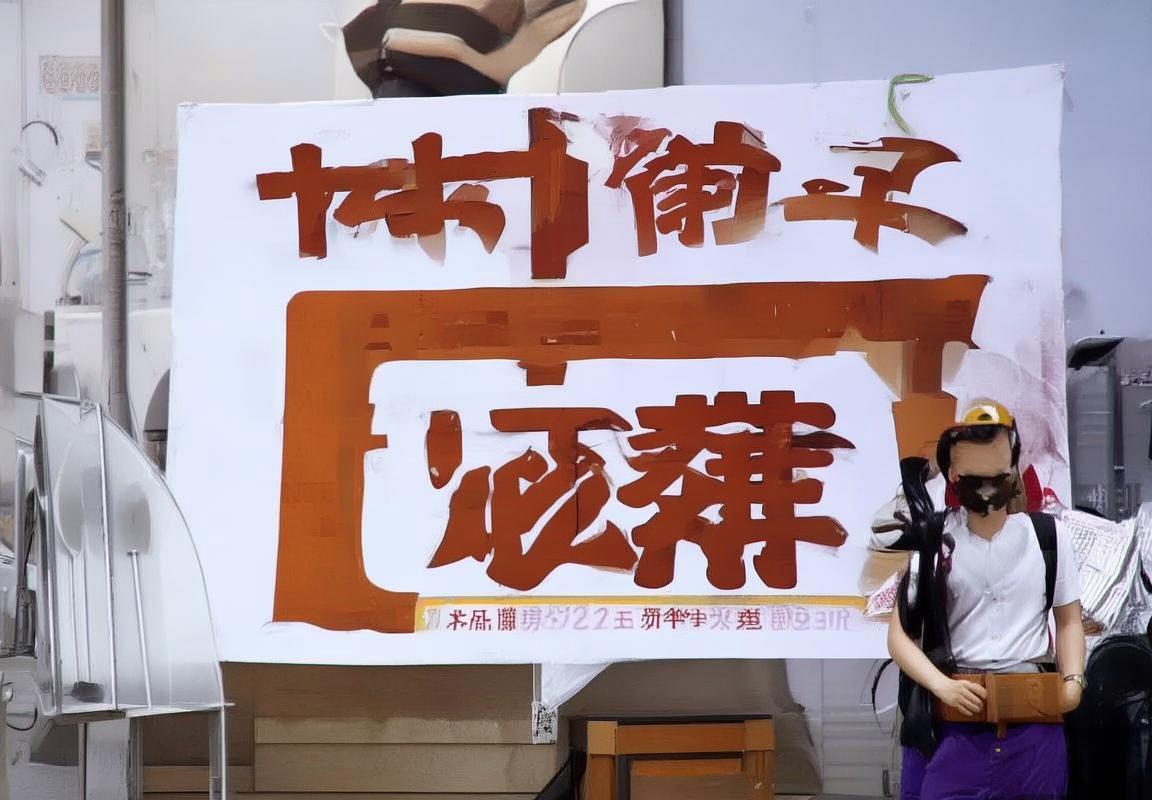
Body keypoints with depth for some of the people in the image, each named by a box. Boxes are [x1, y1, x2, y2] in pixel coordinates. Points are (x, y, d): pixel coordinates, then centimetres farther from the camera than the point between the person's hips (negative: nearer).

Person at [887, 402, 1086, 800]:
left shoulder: (1048, 537, 6)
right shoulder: (931, 541, 1)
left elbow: (1069, 621, 15)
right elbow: (900, 635, 2)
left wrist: (1073, 681, -2)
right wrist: (942, 686, -13)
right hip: (954, 724, -1)